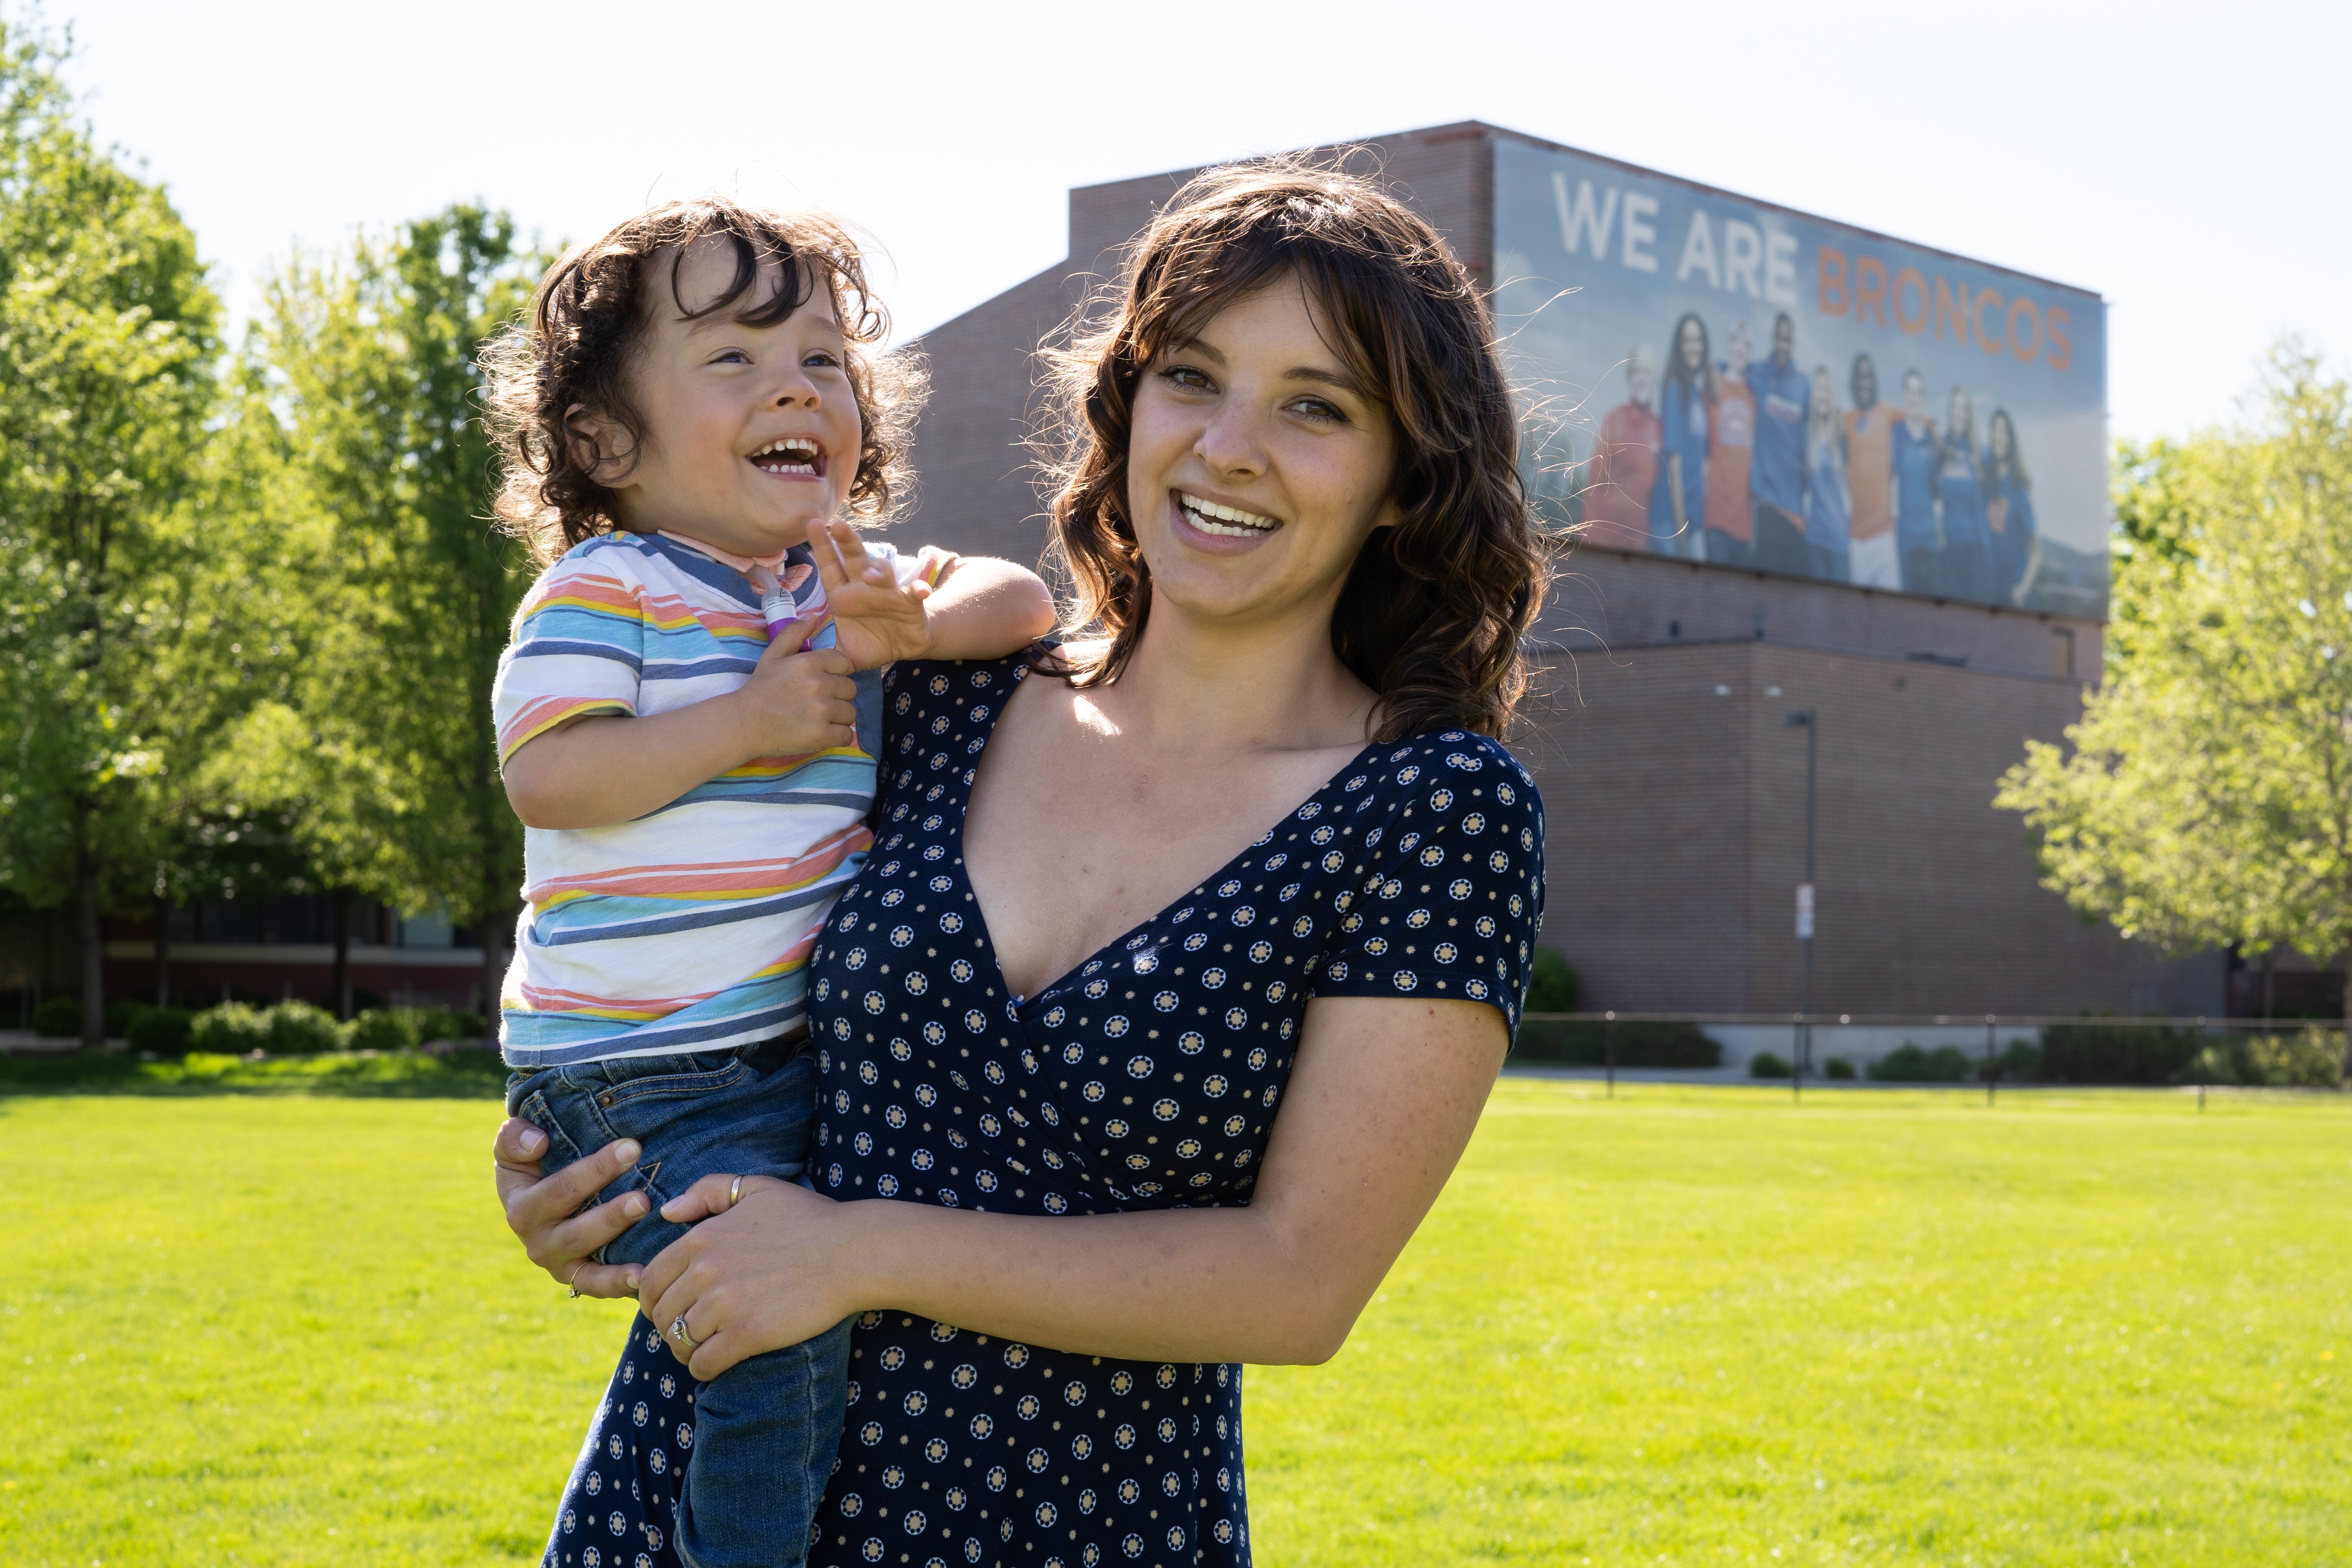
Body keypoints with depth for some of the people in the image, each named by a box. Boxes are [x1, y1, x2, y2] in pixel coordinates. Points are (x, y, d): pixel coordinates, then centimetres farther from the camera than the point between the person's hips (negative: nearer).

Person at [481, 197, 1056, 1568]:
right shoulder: (607, 590, -10)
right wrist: (748, 721, -20)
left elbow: (1023, 603, 6)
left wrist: (917, 624, -14)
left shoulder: (847, 584, 10)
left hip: (808, 1032, 8)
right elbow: (543, 774, -19)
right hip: (646, 1072, -8)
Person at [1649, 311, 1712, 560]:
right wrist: (1681, 526, -15)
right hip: (1671, 509, -7)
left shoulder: (1702, 393, 13)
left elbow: (1703, 461, 14)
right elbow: (1673, 458, -13)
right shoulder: (1675, 390, -8)